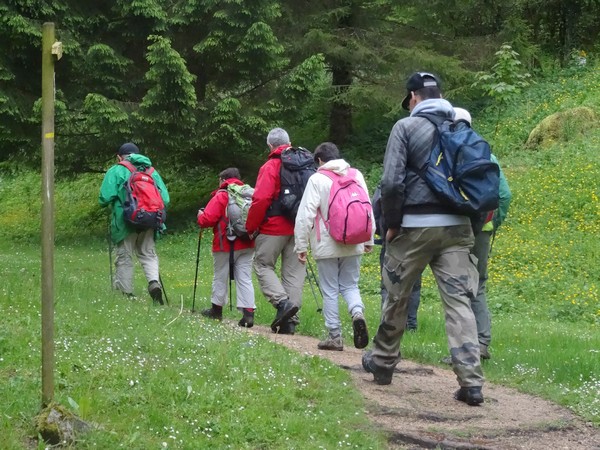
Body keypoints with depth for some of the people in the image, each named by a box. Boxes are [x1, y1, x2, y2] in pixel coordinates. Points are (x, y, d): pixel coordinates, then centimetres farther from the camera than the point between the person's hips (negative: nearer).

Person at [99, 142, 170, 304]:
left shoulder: (116, 171, -1)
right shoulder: (151, 171, 10)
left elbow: (105, 198, -11)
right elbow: (165, 199, 5)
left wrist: (107, 204, 12)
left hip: (125, 222, -3)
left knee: (124, 257, 7)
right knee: (148, 254, 13)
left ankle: (125, 292, 8)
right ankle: (154, 281, -11)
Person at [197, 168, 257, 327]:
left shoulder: (220, 196, -9)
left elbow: (207, 219, -14)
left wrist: (200, 216, 7)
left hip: (225, 244, -4)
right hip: (247, 245, 4)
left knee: (220, 277, 11)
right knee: (245, 278, 3)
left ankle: (217, 309, 24)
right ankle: (248, 312, -8)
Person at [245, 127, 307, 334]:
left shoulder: (271, 167, -9)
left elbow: (261, 199, -17)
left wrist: (251, 227, -6)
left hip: (274, 228, -5)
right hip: (300, 229, 5)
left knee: (263, 265, 7)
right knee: (294, 271, 7)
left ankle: (282, 301, -14)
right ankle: (290, 321, 6)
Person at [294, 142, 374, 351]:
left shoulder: (317, 179, -6)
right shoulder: (357, 175, 6)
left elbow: (306, 214, -10)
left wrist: (301, 245, -5)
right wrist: (369, 239, 19)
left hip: (327, 245, -3)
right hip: (353, 245, 3)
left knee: (330, 291, 5)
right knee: (350, 285, 13)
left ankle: (334, 336, 5)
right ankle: (358, 312, -17)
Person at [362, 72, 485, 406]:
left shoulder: (406, 127, -3)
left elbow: (392, 182, -11)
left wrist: (392, 224, 0)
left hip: (415, 226, -3)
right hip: (457, 227, 3)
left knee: (397, 297, 14)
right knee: (459, 301, -2)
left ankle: (383, 363, 30)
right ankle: (471, 382, -11)